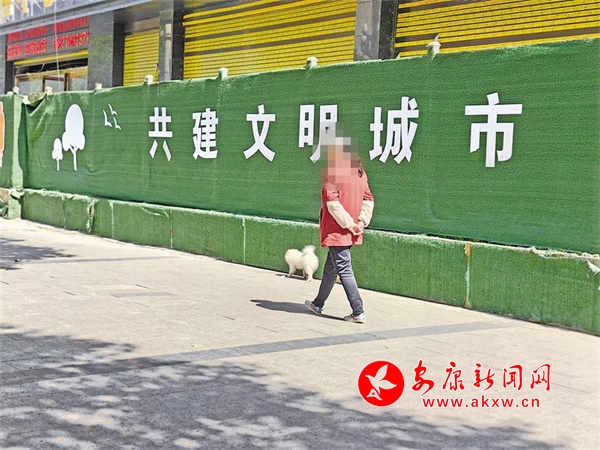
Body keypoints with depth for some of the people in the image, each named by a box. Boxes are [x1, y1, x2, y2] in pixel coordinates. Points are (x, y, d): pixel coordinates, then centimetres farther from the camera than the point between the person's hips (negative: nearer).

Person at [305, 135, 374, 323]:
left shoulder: (332, 174, -13)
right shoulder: (360, 173, 8)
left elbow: (333, 203, -20)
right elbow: (368, 199, 6)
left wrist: (349, 224, -15)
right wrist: (361, 222, 1)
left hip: (336, 230, -8)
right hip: (351, 232, 8)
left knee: (344, 270, -3)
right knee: (330, 267, 20)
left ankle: (358, 312, -4)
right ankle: (318, 304, 32)